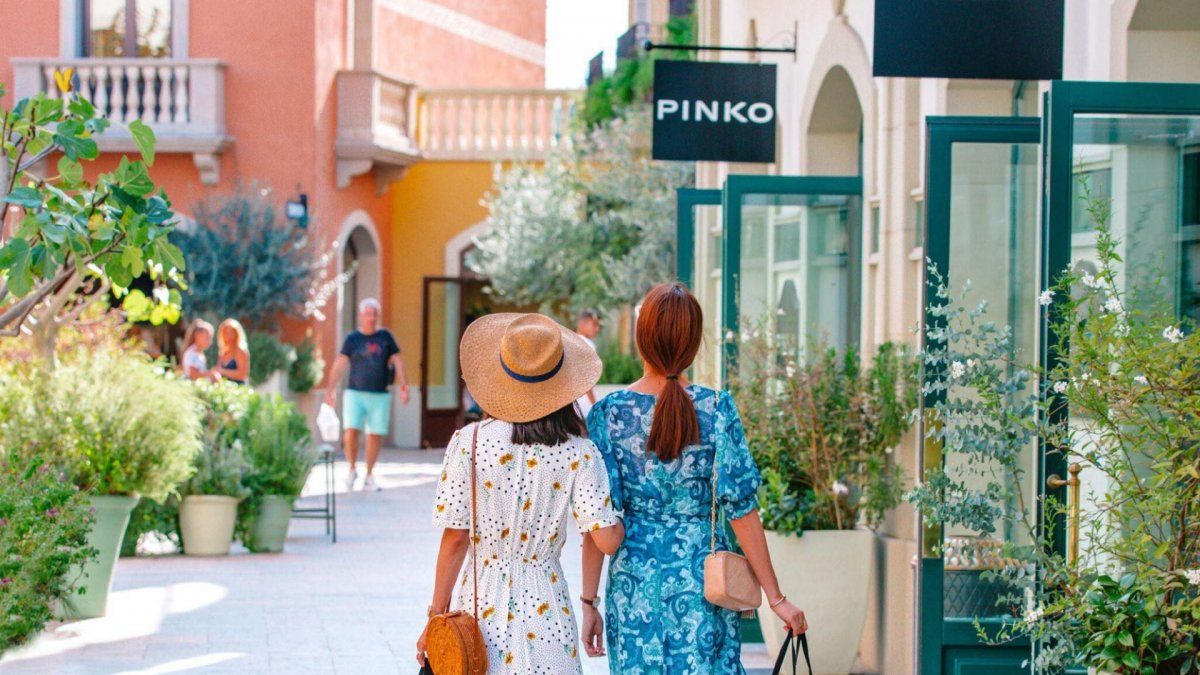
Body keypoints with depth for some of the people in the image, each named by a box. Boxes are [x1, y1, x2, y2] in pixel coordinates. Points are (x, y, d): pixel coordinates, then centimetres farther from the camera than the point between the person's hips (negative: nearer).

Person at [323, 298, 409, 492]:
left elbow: (398, 362, 7)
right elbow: (339, 365, 0)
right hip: (355, 394, -2)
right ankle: (352, 470, 7)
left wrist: (404, 387, -2)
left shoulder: (385, 337, 8)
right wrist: (330, 391, -7)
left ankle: (369, 477, 14)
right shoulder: (352, 339, 3)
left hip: (379, 396, 2)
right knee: (351, 432, -14)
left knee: (375, 436, 1)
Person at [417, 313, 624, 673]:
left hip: (481, 605, 0)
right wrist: (618, 518, 13)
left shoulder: (468, 442, -7)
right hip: (545, 609, 0)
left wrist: (437, 616, 3)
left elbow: (455, 538, -5)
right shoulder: (578, 453, -6)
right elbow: (607, 540, -10)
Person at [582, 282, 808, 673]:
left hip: (633, 581, 1)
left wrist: (589, 602, 2)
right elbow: (741, 509, -7)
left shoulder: (609, 414, -6)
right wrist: (775, 597, -2)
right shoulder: (716, 410, -7)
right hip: (704, 579, 0)